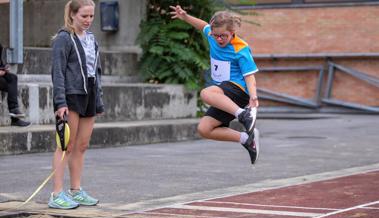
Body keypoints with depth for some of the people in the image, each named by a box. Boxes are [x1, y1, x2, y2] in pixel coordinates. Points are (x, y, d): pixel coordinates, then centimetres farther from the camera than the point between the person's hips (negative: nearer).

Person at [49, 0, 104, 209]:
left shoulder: (91, 39, 14)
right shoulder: (64, 38, -7)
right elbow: (58, 72, -12)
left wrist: (99, 99, 15)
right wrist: (60, 102, -19)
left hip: (89, 97, 7)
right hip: (71, 97, -7)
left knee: (81, 146, 9)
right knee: (66, 146, -6)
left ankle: (75, 191, 16)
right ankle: (57, 195, -3)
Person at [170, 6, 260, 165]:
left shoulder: (241, 50, -14)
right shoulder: (212, 36, 6)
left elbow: (249, 76, -17)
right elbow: (204, 26, 29)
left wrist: (253, 96, -34)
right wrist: (186, 17, 17)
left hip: (239, 90, -8)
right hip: (224, 97, 8)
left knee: (206, 93, -36)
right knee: (204, 129, -2)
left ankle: (245, 114, -48)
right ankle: (247, 138, -4)